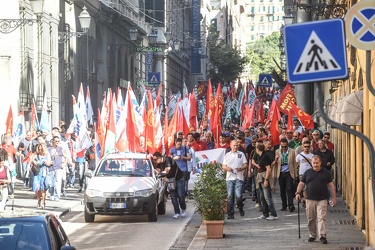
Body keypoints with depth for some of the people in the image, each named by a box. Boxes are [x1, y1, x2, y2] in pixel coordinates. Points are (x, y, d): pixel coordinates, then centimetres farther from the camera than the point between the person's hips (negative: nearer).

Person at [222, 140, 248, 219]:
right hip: (230, 178, 2)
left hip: (239, 177, -2)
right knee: (230, 196, -1)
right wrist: (227, 168, -9)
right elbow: (223, 166, 13)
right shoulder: (227, 155, 14)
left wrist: (241, 168, -14)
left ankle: (240, 208, 15)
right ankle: (231, 214, 4)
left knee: (238, 195, -12)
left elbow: (245, 165, 7)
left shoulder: (241, 154, 9)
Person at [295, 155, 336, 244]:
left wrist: (334, 197, 5)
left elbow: (331, 185, 9)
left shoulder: (326, 173, 7)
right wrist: (298, 193, -6)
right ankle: (312, 235, 17)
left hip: (322, 200, -2)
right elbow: (301, 183, 10)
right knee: (310, 219, 6)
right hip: (310, 199, 2)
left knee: (321, 218, -11)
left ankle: (322, 235, -14)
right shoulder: (307, 172, 10)